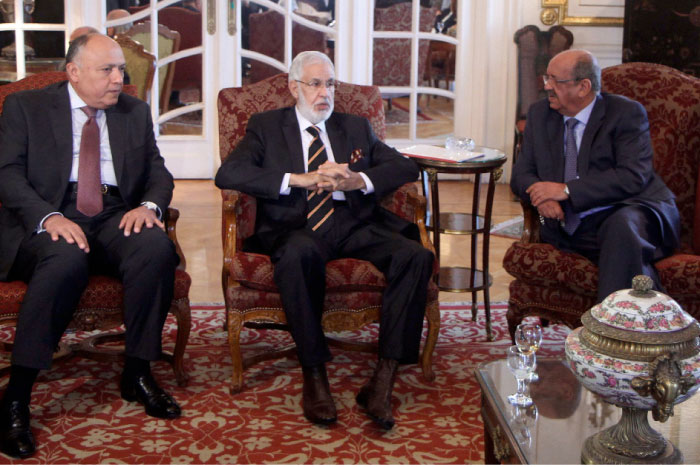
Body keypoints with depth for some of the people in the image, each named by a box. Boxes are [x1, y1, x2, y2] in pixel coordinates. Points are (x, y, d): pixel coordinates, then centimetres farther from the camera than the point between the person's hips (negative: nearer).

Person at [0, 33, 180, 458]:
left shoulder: (135, 112, 18)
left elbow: (159, 172, 15)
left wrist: (149, 205, -10)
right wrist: (48, 217, -22)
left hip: (115, 218, 3)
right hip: (48, 219, -3)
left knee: (157, 247, -30)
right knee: (67, 258, -38)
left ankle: (138, 373, -13)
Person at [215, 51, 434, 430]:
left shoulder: (356, 128, 26)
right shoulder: (266, 126, 16)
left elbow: (405, 166, 14)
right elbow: (228, 174, -3)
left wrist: (359, 180, -8)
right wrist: (301, 179, -13)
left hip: (354, 225, 3)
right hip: (295, 228, -3)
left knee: (416, 255, -26)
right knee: (299, 254, -40)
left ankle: (383, 380, -25)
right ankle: (314, 376, -27)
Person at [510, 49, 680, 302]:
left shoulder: (626, 113, 0)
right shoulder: (540, 113, 15)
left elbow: (633, 177, -13)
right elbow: (521, 174, 13)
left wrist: (567, 189, -17)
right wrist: (542, 196, -12)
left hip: (631, 212, -3)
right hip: (573, 228, 3)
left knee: (621, 225, -38)